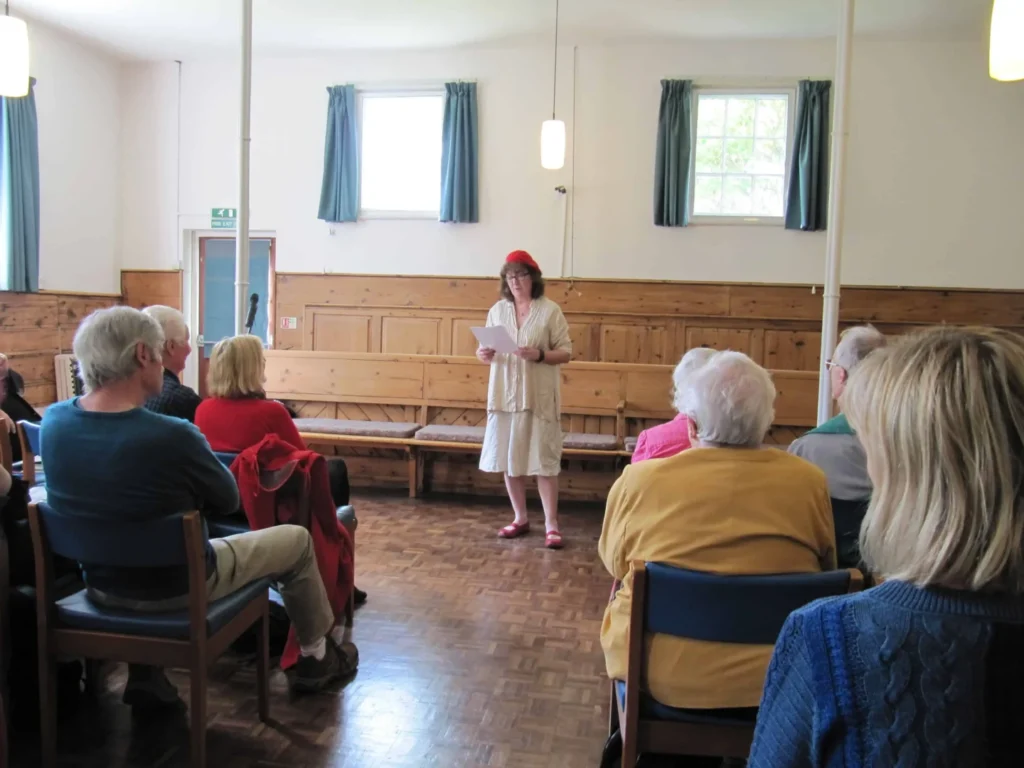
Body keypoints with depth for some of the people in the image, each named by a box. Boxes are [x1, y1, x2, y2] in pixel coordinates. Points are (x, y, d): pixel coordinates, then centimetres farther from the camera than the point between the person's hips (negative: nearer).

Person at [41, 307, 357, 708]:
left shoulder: (53, 420, -12)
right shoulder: (171, 435, -32)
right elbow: (227, 501, -14)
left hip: (100, 582, 6)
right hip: (176, 585, -6)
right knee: (297, 539, 14)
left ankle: (144, 672, 33)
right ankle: (317, 656, 33)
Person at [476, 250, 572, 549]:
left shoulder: (550, 310, -3)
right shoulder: (497, 310, 8)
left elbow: (565, 353, -4)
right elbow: (490, 351, 12)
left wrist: (540, 355, -21)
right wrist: (485, 355, -11)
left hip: (540, 398, -4)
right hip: (504, 395, 4)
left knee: (544, 459, -2)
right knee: (509, 458, 8)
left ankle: (551, 525, 5)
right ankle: (520, 518, 23)